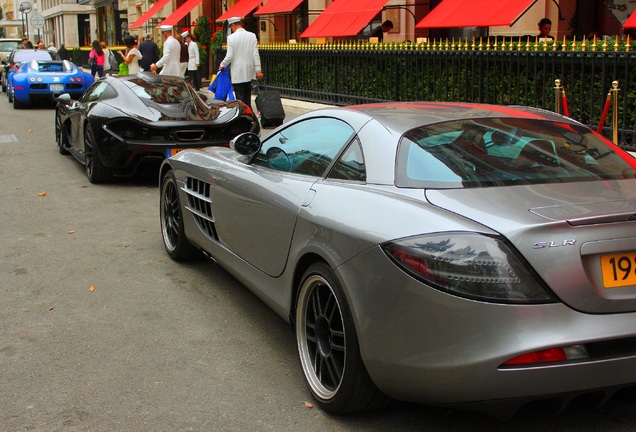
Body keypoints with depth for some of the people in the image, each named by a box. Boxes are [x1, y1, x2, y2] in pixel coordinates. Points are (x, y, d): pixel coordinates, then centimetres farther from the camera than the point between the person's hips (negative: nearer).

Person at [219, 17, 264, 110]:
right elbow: (256, 54, -3)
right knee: (247, 98, 15)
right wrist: (258, 70, 1)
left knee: (240, 98, 1)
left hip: (237, 74, -4)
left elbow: (229, 56, -11)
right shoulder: (252, 36, -1)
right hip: (249, 73, 4)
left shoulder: (231, 37, -10)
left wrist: (222, 65, 7)